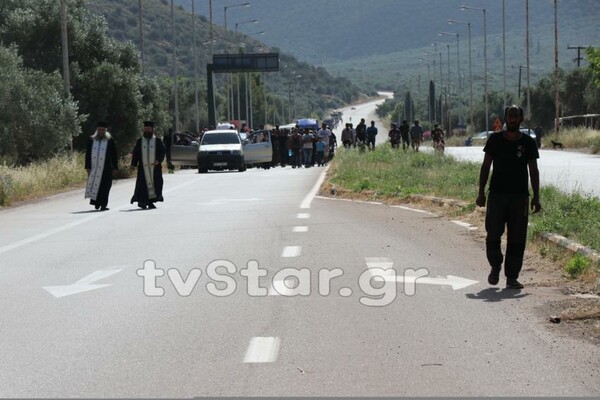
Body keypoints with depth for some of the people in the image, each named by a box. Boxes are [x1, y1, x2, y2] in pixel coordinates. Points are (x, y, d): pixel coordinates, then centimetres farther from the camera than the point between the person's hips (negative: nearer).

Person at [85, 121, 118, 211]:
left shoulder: (110, 140, 1)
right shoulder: (91, 140, 6)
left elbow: (114, 155, 3)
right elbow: (88, 154, 7)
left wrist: (115, 167, -1)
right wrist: (88, 167, -1)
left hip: (106, 168, -2)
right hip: (94, 168, 2)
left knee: (104, 186, -3)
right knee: (95, 185, 2)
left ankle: (103, 204, -1)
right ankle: (97, 203, 13)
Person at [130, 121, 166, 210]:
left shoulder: (157, 141, 7)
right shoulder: (139, 141, 11)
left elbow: (162, 152, 3)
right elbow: (135, 153, 10)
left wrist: (158, 160, -14)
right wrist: (133, 164, -1)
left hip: (155, 167, 0)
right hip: (143, 167, 0)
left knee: (155, 184, -1)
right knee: (143, 185, -7)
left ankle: (151, 202, 6)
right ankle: (143, 202, -5)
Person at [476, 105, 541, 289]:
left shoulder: (528, 143, 3)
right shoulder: (495, 139, 3)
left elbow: (533, 171, 4)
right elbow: (485, 166, 6)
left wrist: (536, 197, -2)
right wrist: (481, 193, 0)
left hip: (519, 196, 0)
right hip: (497, 194, 0)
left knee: (517, 239, -1)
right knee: (493, 234, -4)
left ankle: (512, 277, 6)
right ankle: (495, 267, 21)